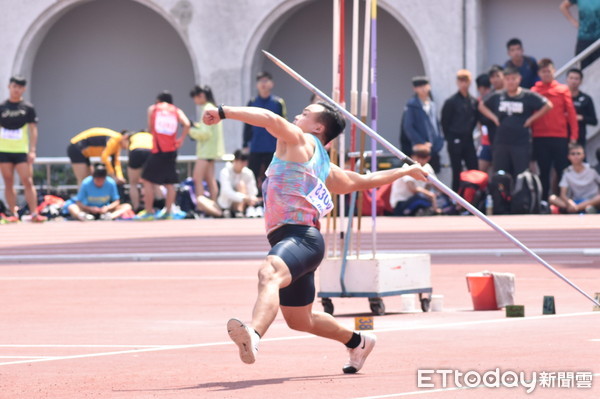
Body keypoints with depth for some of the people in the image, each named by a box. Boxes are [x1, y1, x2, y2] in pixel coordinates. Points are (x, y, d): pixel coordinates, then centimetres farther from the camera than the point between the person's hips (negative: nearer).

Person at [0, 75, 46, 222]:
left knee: (27, 181, -9)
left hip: (22, 151, -2)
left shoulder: (28, 108, 3)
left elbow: (33, 130, 3)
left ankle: (34, 213, -10)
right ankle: (13, 214, 9)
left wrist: (32, 150, -6)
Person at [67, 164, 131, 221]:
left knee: (127, 207, -21)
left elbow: (117, 201, -4)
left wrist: (107, 207, -23)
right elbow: (78, 202, -12)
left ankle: (111, 216, -49)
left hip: (104, 210, 1)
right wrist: (90, 208, -28)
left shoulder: (111, 183, -13)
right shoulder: (86, 183, -17)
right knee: (71, 207, -28)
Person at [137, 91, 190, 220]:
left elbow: (150, 128, 8)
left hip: (157, 150, -3)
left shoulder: (152, 109, 9)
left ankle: (148, 212, 1)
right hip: (171, 150, 3)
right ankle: (167, 212, 8)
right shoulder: (177, 111, 10)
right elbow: (187, 124, -7)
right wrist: (181, 139, 4)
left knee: (148, 181, 4)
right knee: (169, 183, 9)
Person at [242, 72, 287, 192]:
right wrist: (245, 145, 5)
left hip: (273, 150, -1)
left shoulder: (278, 103, 0)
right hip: (255, 149, 1)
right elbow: (247, 126, 9)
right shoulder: (252, 103, 4)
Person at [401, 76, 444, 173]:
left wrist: (439, 141, 5)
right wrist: (422, 143, -15)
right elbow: (408, 127, -12)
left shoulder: (432, 104, 12)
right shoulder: (412, 105, -7)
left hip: (434, 149, 6)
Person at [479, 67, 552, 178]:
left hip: (521, 143, -4)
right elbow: (482, 106, 22)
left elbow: (548, 105, -4)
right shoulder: (497, 97, 7)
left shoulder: (528, 96, -4)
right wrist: (493, 117, 7)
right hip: (501, 142, 4)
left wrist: (531, 119, -6)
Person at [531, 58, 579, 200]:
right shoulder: (534, 91, 6)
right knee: (544, 172, 6)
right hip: (540, 138, 0)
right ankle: (544, 202, 11)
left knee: (562, 172, 1)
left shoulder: (563, 89, 7)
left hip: (560, 137, 0)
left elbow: (571, 113, 3)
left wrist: (574, 135, -3)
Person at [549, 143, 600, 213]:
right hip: (575, 202, 2)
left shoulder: (591, 170, 1)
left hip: (593, 201, -2)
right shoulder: (567, 172, 3)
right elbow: (563, 195, -4)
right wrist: (570, 204, -26)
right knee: (552, 198, -22)